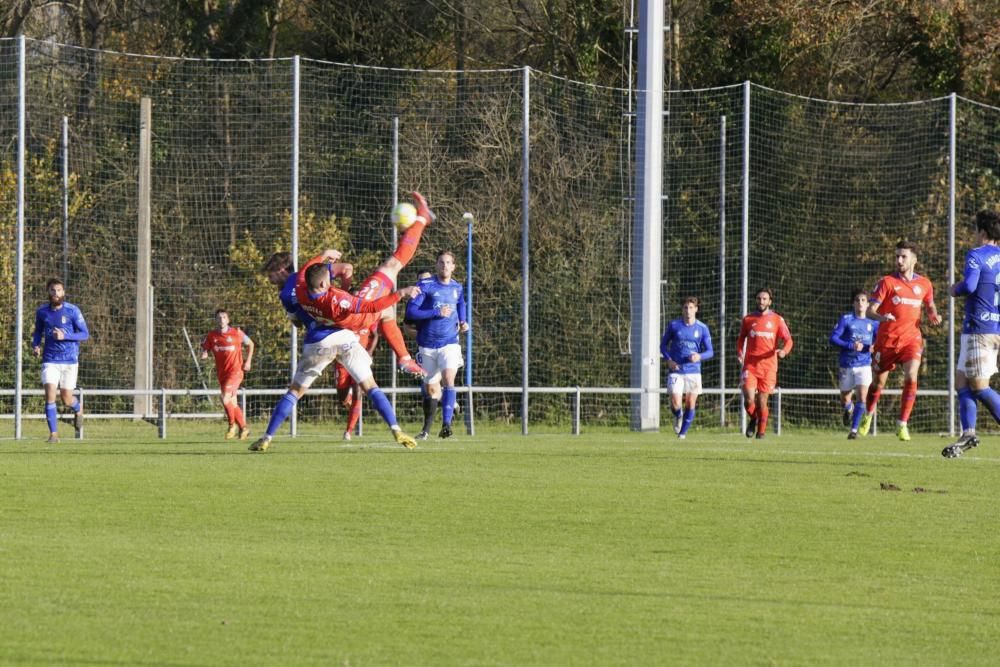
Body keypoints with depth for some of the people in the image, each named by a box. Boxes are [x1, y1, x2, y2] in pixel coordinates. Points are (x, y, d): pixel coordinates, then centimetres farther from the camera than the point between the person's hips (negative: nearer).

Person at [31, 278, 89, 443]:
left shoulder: (73, 311, -6)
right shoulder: (42, 311, 3)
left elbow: (85, 334, -4)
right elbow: (38, 331, 19)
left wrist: (64, 336, -19)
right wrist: (35, 345, -1)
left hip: (69, 360, -1)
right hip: (50, 360, 1)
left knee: (67, 400, 3)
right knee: (50, 395, -15)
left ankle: (78, 409, 40)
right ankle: (53, 434, -8)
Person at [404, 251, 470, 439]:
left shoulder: (457, 288, 8)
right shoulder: (425, 286, -6)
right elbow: (411, 312, -15)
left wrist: (464, 324, 10)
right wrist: (437, 313, -21)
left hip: (450, 343, 1)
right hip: (427, 345, -1)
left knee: (448, 378, -23)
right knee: (431, 388, 8)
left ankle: (446, 424, -29)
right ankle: (426, 429, 27)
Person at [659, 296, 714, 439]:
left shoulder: (702, 328, 1)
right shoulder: (674, 325, 0)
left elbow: (710, 351, 3)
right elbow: (663, 344, 10)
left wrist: (699, 356, -19)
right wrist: (668, 360, -7)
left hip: (693, 371, 1)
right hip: (676, 370, -1)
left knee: (690, 405, 3)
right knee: (676, 404, -12)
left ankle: (683, 432, 22)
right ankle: (678, 417, 23)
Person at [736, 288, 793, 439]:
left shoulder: (777, 320, 5)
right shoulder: (748, 319, 9)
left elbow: (788, 340, 5)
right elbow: (741, 338, 20)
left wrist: (784, 351, -17)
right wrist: (739, 353, 2)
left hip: (768, 366, -1)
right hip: (750, 365, 1)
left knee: (762, 402, 1)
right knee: (749, 399, -13)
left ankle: (761, 431, 19)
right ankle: (753, 420, 18)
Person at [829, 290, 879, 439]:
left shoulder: (873, 322, 3)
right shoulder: (846, 319, -4)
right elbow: (833, 339, -9)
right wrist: (851, 346, -22)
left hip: (864, 365, 0)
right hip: (846, 365, 0)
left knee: (862, 397, -17)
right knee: (844, 401, 11)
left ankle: (854, 430, -6)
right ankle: (849, 409, 48)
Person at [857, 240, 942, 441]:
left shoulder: (924, 284, 6)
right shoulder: (887, 282, -3)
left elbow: (930, 306, 25)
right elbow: (870, 311, -8)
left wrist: (934, 316, 1)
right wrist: (881, 317, -30)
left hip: (911, 339, 1)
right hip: (886, 340, -1)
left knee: (911, 377, -21)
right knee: (878, 382, 9)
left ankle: (902, 424, -12)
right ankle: (868, 414, 39)